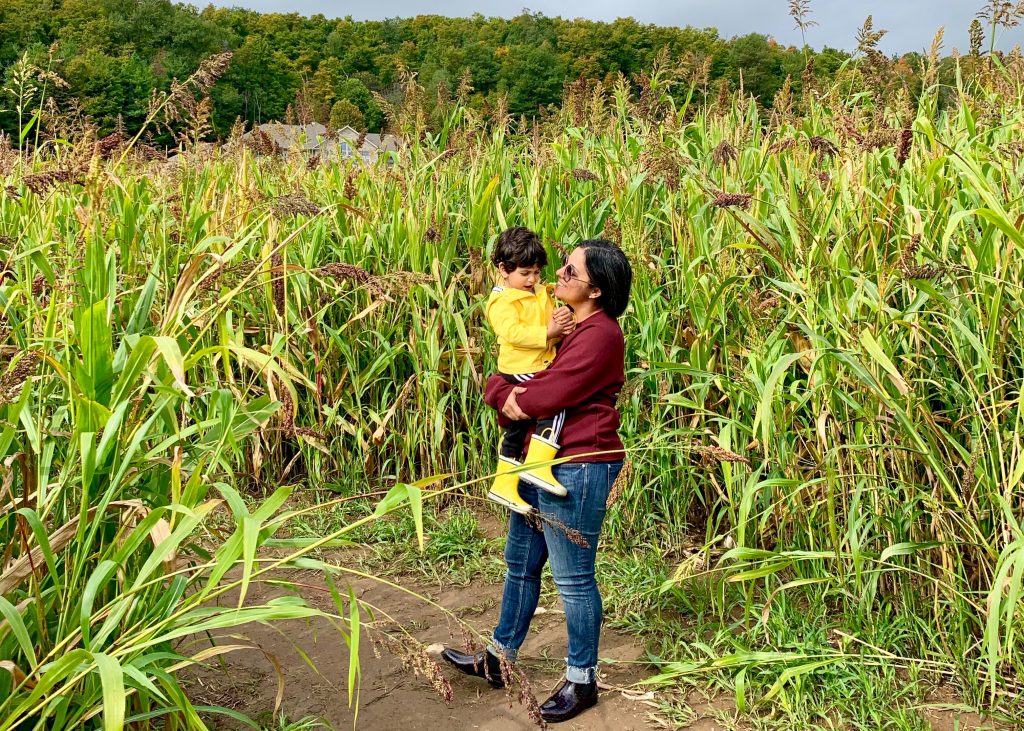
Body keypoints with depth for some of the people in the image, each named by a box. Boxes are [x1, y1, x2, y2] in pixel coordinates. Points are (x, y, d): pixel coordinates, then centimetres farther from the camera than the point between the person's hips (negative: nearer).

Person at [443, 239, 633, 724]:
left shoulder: (599, 336, -18)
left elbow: (542, 397, -22)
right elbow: (504, 373, 12)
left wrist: (515, 397, -3)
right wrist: (502, 392, -10)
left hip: (577, 470, -10)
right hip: (539, 462, 10)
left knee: (573, 579, 2)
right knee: (520, 563, 20)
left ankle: (582, 682, 19)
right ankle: (498, 660, 35)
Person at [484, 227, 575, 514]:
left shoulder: (540, 294, 16)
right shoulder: (502, 302, -12)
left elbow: (551, 322, 14)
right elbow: (512, 332, -25)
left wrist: (562, 319, -9)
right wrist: (547, 333, -25)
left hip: (539, 369, 9)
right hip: (520, 371, -9)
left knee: (517, 429, 15)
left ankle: (504, 485, 24)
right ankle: (537, 465, -27)